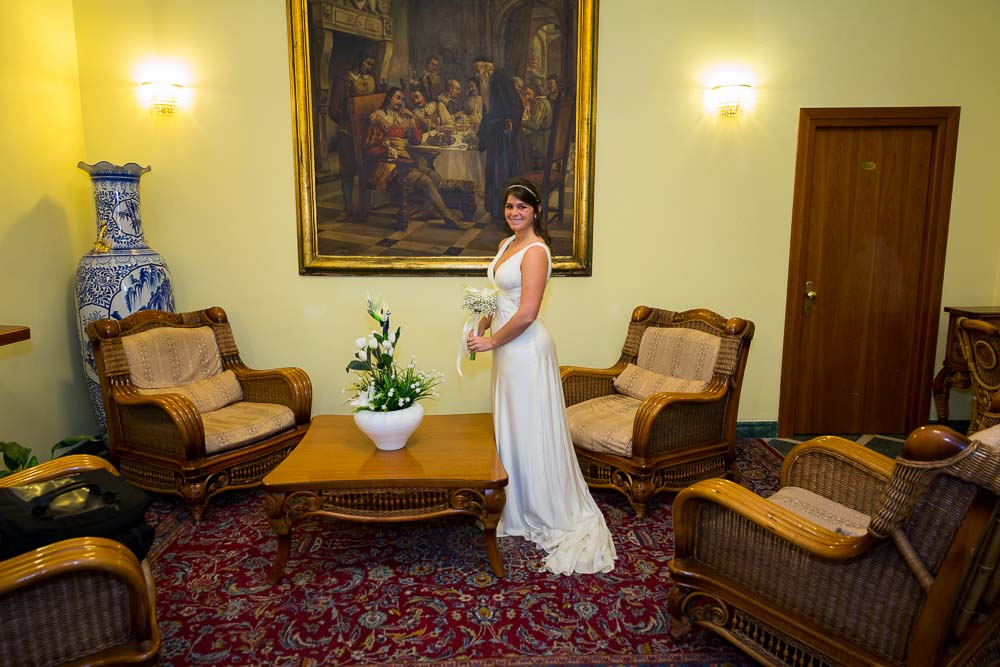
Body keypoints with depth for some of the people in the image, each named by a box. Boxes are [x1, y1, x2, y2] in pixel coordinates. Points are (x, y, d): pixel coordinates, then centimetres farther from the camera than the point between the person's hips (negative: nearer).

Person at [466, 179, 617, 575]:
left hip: (526, 349, -9)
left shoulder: (536, 251, -17)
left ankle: (550, 515, 16)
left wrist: (491, 342, -13)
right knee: (510, 426, 17)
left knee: (531, 430, 0)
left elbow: (526, 313, -23)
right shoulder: (507, 244, 12)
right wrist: (481, 329, 5)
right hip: (506, 347, 9)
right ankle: (519, 507, 33)